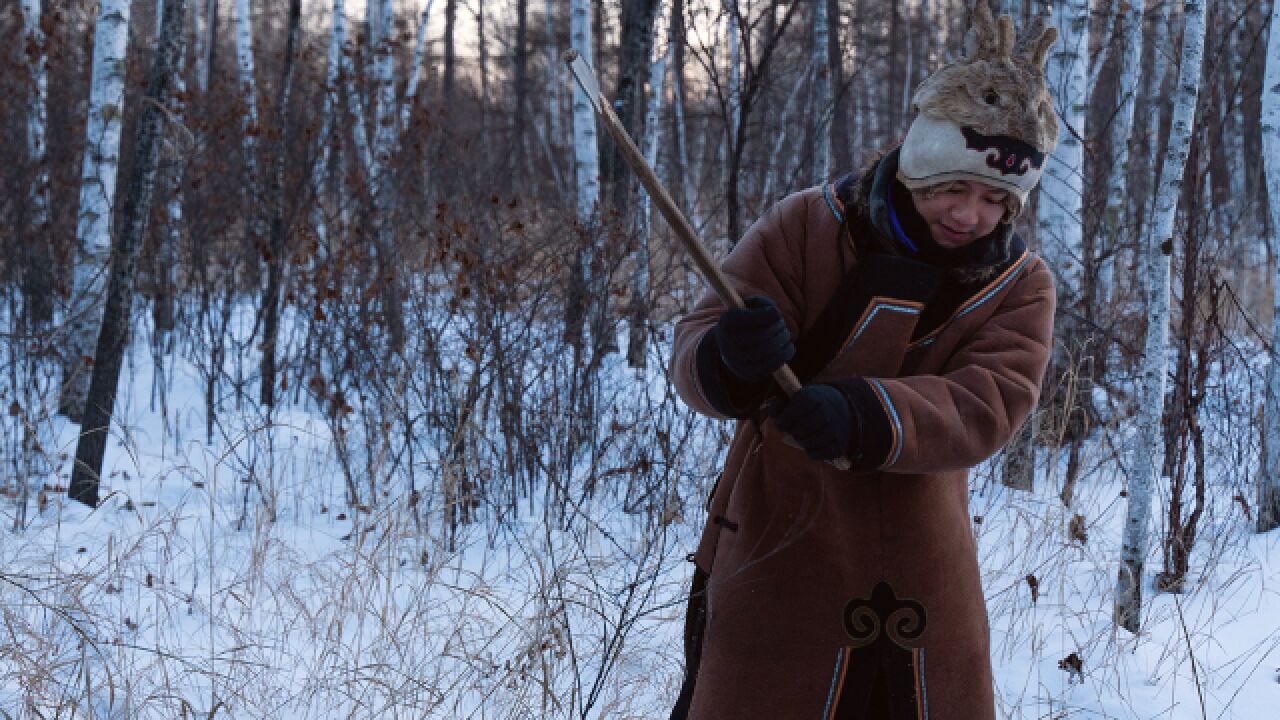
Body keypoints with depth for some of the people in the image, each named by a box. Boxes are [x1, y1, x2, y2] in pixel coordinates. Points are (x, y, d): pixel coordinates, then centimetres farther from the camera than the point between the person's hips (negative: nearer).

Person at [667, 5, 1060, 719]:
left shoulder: (1020, 286, -1)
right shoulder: (807, 227, -7)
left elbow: (987, 406, -19)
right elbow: (693, 349, -13)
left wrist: (860, 418, -38)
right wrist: (732, 360, -39)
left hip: (925, 575, 3)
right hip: (779, 565, -2)